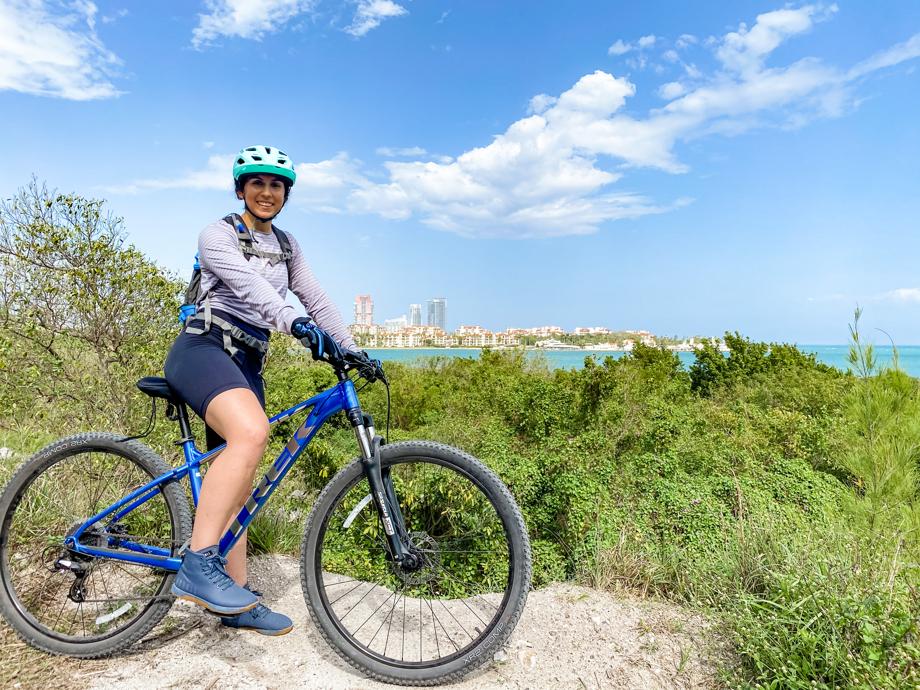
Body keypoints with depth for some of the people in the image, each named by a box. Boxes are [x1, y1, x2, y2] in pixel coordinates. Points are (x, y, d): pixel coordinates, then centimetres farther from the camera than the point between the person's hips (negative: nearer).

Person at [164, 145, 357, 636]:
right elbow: (250, 284, -23)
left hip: (246, 363, 7)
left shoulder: (286, 246, 17)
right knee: (251, 433, -35)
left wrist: (353, 351, 3)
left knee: (240, 482, 6)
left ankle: (236, 600, 15)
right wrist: (294, 322, -41)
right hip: (203, 349, -7)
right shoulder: (218, 234, -3)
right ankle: (198, 565, -28)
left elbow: (316, 299, 13)